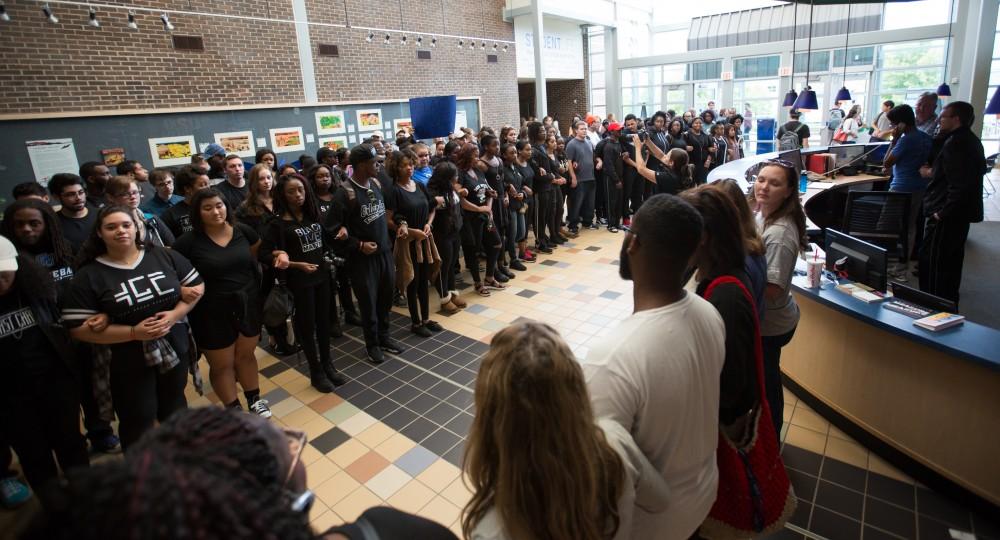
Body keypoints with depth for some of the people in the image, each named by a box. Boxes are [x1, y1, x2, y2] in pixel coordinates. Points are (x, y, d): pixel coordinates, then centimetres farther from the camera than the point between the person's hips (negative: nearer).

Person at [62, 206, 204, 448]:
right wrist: (134, 332, -22)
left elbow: (196, 286, 1)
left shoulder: (165, 256, -4)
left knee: (174, 406, 22)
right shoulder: (89, 276, -10)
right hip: (128, 361, -3)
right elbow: (79, 328, -13)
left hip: (175, 348, 3)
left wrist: (175, 314, -16)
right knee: (138, 420, 8)